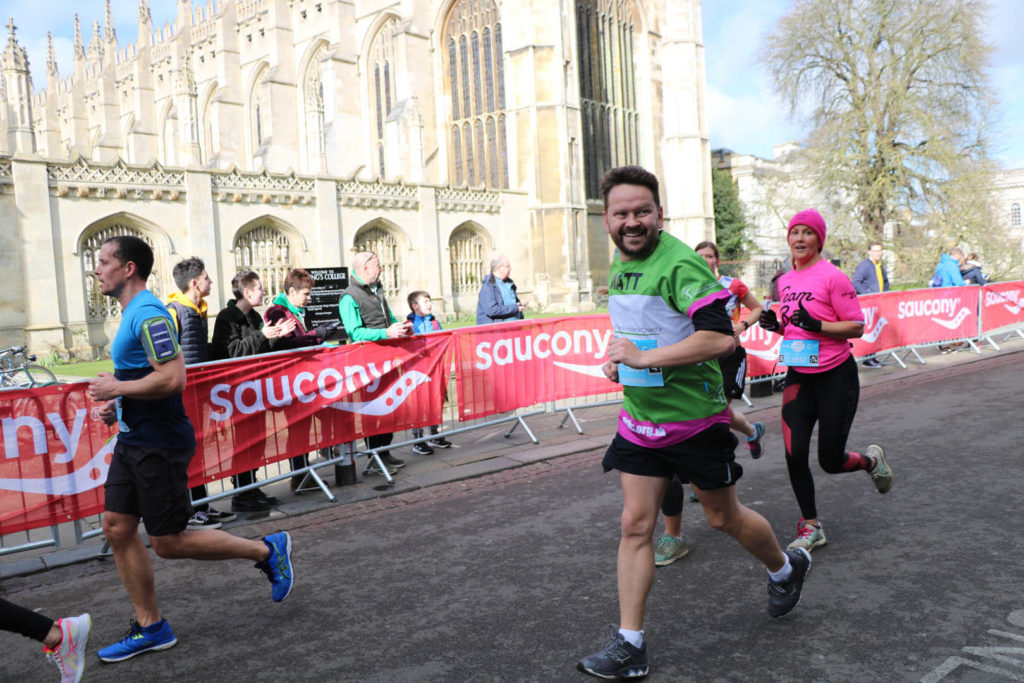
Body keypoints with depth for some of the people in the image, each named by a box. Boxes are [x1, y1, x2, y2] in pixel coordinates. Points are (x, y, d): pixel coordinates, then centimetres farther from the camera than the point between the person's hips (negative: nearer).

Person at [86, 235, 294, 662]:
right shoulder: (132, 313, 14)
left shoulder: (149, 314, -19)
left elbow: (172, 378, -28)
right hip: (133, 440, 10)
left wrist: (116, 388, -16)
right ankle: (150, 627, 21)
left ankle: (267, 550, 12)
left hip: (158, 444, -10)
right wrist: (117, 403, 10)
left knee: (168, 543, -2)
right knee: (117, 528, 9)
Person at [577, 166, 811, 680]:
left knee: (723, 517, 13)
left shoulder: (681, 264, -20)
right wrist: (618, 359, 4)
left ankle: (786, 568, 44)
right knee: (635, 524, 4)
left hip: (693, 419, -6)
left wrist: (643, 358, -27)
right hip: (639, 418, 7)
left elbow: (720, 337, -29)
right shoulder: (619, 267, 7)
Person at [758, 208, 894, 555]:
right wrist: (776, 324, -1)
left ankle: (872, 460, 37)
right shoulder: (785, 281, 8)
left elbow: (857, 326, -13)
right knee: (795, 456, -2)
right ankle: (810, 527, 17)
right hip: (798, 377, 5)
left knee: (830, 461, 2)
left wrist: (816, 325, -26)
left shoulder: (832, 276, -12)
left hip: (836, 377, -5)